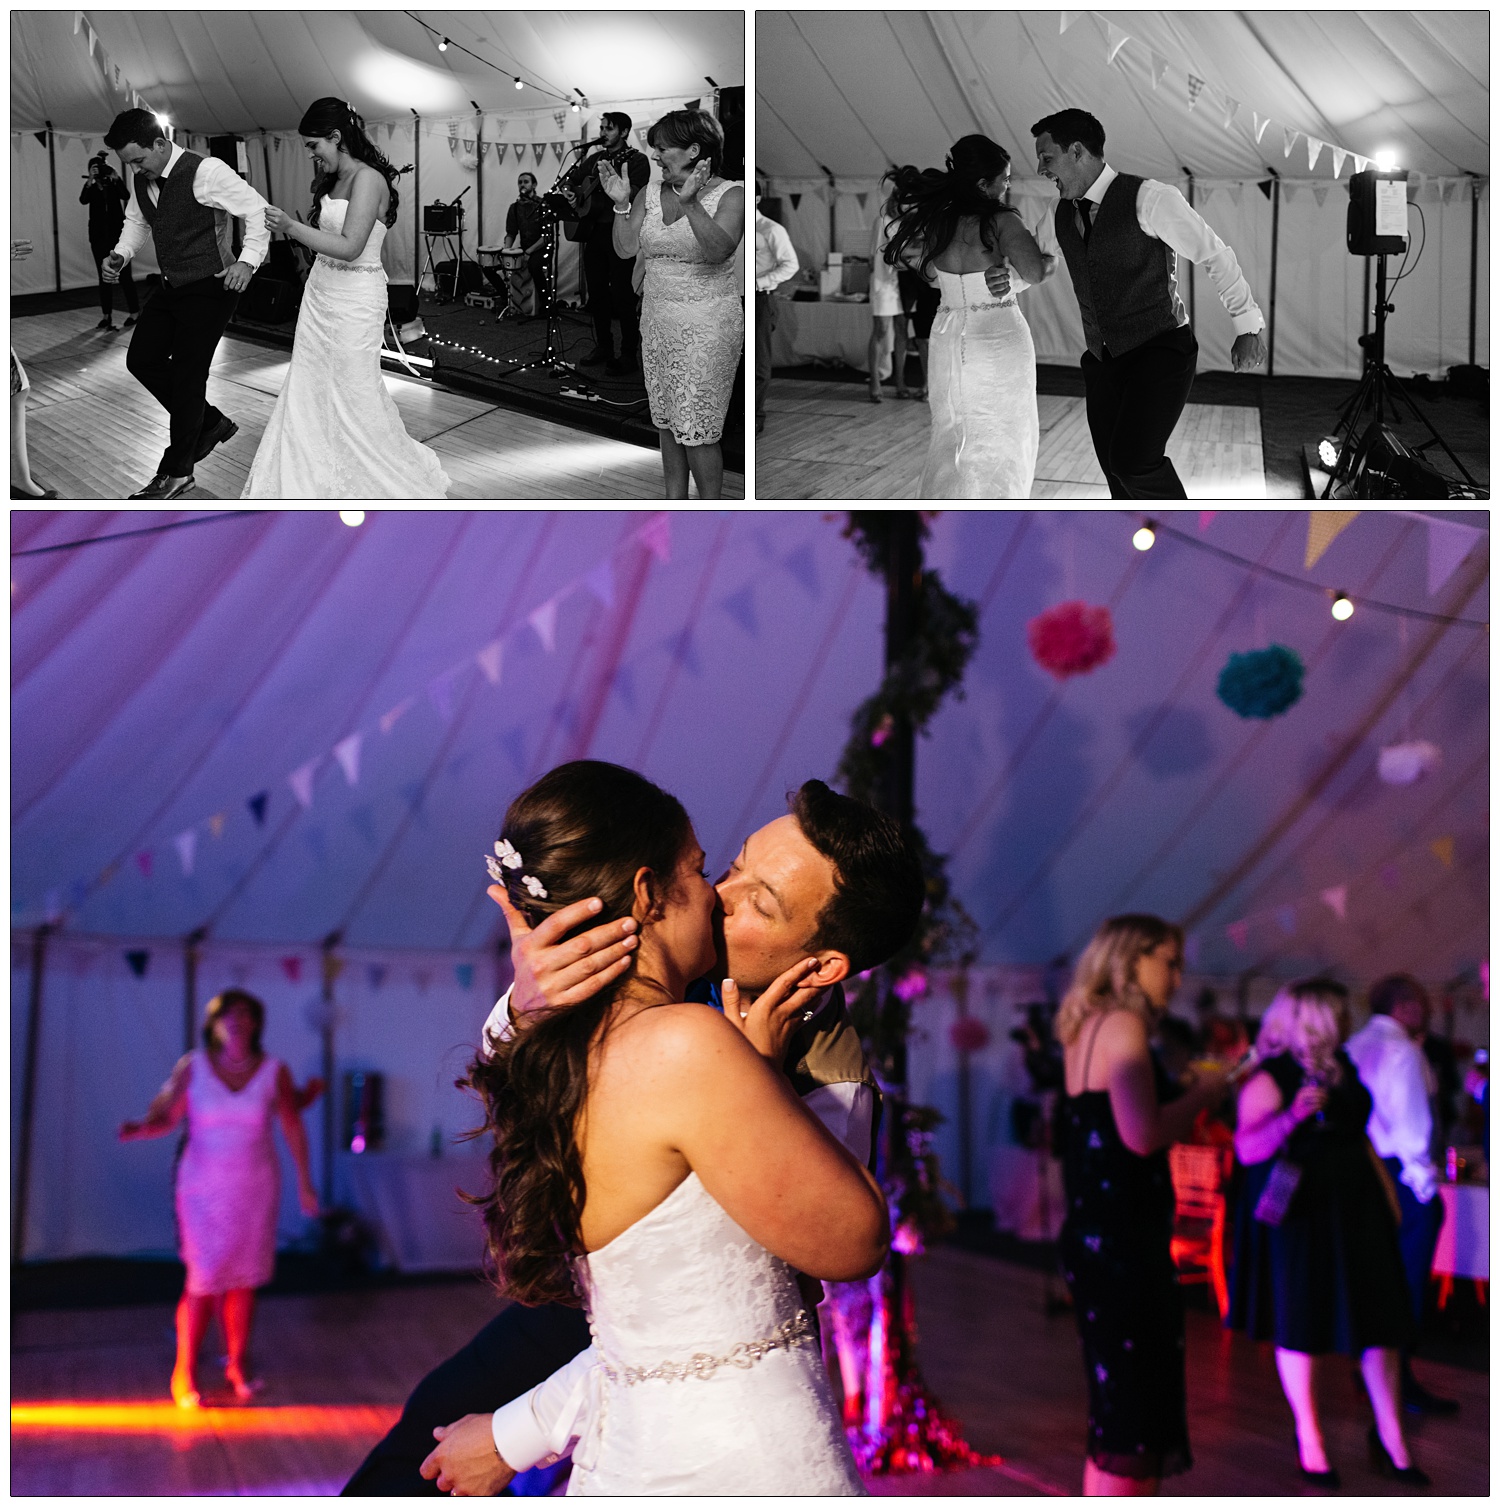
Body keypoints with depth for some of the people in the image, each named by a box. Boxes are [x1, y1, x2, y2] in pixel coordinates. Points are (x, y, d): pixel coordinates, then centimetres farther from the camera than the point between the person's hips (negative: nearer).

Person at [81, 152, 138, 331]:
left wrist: (115, 178, -28)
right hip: (99, 236, 3)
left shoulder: (115, 184, 0)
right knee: (104, 276, 4)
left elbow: (126, 196, -17)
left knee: (124, 275, -3)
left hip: (117, 233, -3)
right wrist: (91, 180, -27)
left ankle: (134, 312, 4)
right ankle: (107, 315, 6)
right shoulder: (91, 187, 5)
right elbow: (83, 200, -15)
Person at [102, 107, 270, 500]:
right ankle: (210, 423, 25)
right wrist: (120, 255, 2)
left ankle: (177, 472, 7)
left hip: (211, 287, -8)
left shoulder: (206, 172, -21)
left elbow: (257, 210, -18)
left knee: (187, 374, -5)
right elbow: (137, 221, 21)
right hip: (173, 287, 8)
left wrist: (247, 260, -29)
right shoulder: (143, 181, 3)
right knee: (141, 359, 8)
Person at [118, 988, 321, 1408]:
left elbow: (292, 1128, 4)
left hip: (256, 1188, 2)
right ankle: (184, 1372, 7)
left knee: (243, 1279, 4)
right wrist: (141, 1128, -28)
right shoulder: (192, 1067, -6)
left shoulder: (274, 1071, -3)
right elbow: (167, 1117, -6)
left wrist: (305, 1183, 7)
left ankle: (237, 1366, 19)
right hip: (204, 1187, -2)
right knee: (203, 1280, -6)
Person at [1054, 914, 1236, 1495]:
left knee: (1118, 1414, 18)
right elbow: (1143, 1134, -24)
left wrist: (1193, 1095, 11)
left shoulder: (1089, 1029, 16)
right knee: (1133, 1425, -5)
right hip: (1123, 1245, -10)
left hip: (1094, 1241, 10)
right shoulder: (1124, 1025, -13)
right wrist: (1202, 1093, -9)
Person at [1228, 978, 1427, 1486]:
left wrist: (1386, 1190, 17)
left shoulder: (1342, 1068, 10)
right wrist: (1292, 1116, -32)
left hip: (1355, 1207, 6)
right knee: (1300, 1325, 3)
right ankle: (1309, 1440, 15)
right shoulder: (1270, 1079, -12)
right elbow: (1246, 1150, -19)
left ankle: (1390, 1436, 13)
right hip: (1298, 1212, -6)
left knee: (1379, 1319, 4)